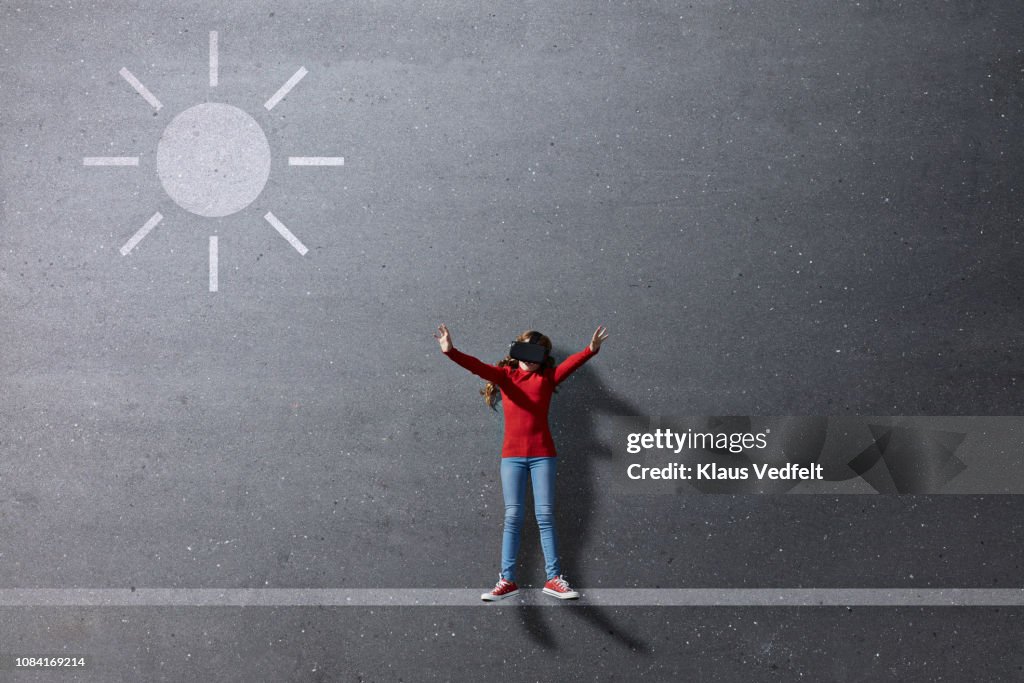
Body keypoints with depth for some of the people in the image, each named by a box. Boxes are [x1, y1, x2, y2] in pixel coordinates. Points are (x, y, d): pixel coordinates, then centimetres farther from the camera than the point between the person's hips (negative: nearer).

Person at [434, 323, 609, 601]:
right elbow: (477, 366, -9)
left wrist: (590, 350, -32)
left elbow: (571, 364, -12)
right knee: (512, 517, 0)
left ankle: (554, 578, 1)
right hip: (512, 454, 1)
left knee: (545, 516, -1)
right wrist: (451, 352, -27)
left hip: (542, 453, 0)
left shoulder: (548, 377, 5)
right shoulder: (505, 375, 6)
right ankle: (507, 580, 0)